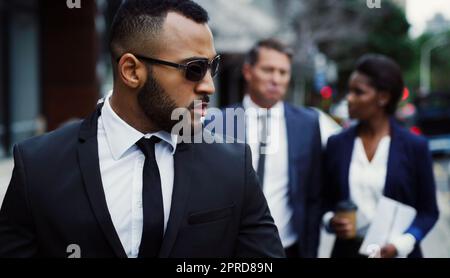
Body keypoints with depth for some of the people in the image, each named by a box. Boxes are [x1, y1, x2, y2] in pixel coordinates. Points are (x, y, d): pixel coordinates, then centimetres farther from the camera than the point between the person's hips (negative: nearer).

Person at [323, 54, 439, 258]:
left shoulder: (415, 146, -5)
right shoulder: (336, 144, 1)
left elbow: (428, 211, -2)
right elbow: (326, 201, 8)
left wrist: (401, 244, -16)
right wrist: (331, 221, -12)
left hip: (395, 252, -2)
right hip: (348, 250, 2)